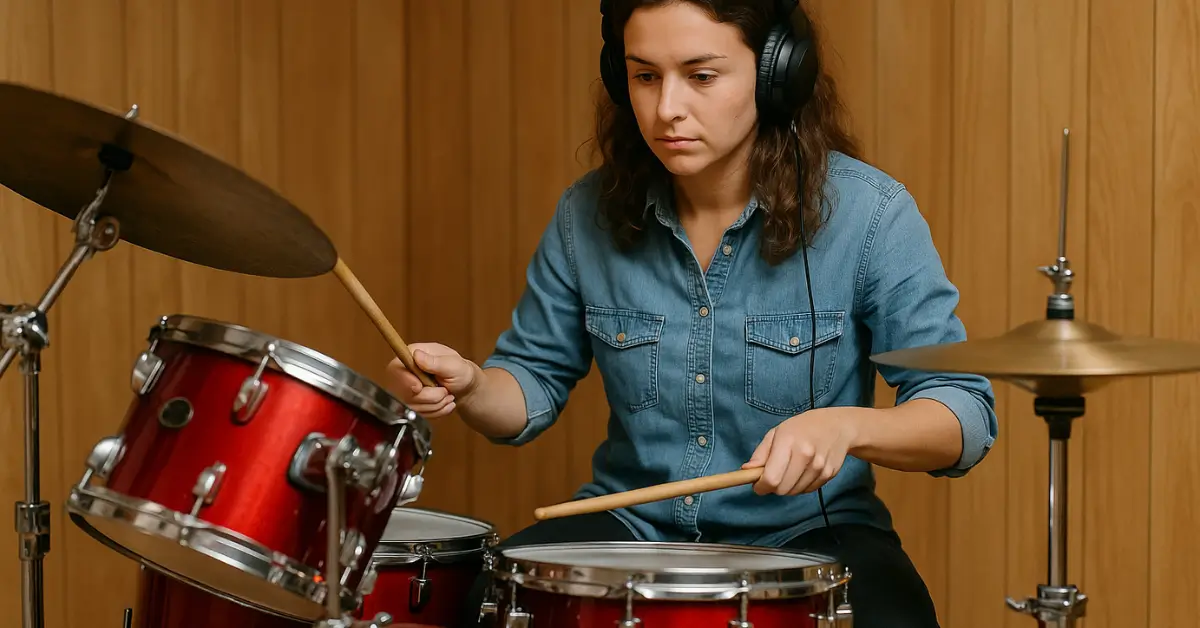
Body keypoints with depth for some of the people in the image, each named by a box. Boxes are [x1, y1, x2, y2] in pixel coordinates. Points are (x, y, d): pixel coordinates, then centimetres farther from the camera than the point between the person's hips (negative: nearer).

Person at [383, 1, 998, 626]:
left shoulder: (867, 214, -13)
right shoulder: (591, 214, -2)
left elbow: (965, 415, -12)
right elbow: (533, 384, 9)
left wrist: (846, 426, -32)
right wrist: (469, 385, -15)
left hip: (806, 533, -2)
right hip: (634, 527, 2)